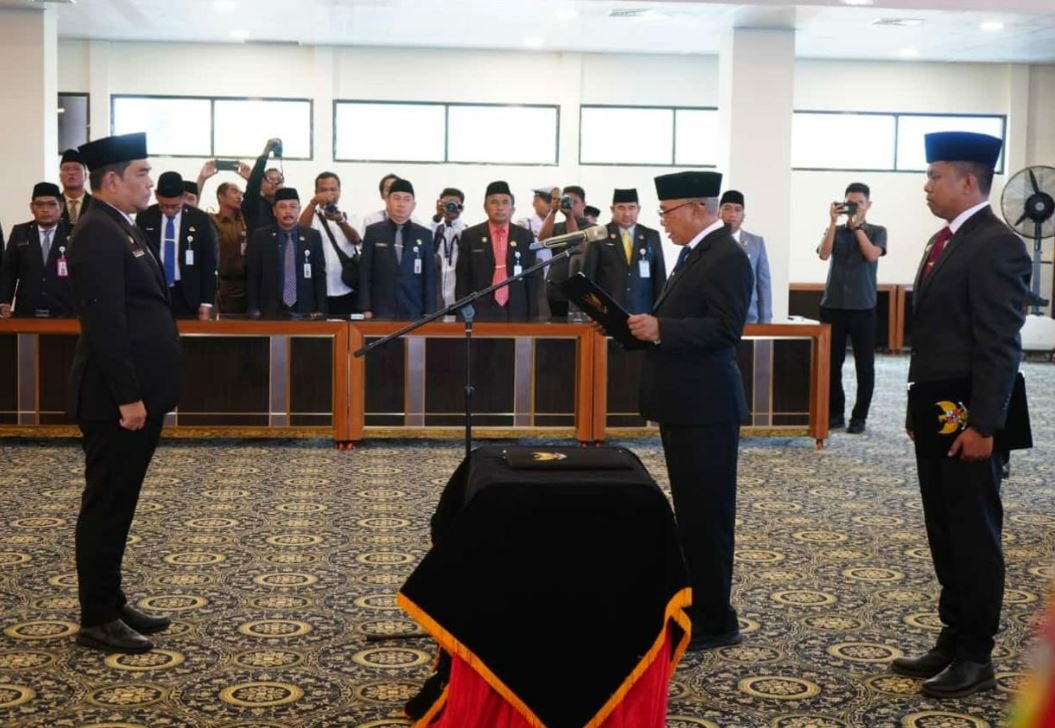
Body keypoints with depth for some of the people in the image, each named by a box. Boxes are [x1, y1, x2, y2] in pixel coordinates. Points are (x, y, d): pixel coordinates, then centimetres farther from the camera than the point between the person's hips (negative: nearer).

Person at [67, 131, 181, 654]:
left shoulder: (121, 229, 16)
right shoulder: (98, 234, -16)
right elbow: (105, 323, -22)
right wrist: (127, 396, -23)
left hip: (137, 392, 10)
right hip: (116, 398, -10)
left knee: (117, 506, 16)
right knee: (106, 507, -2)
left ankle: (111, 603, 25)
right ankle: (97, 620, 6)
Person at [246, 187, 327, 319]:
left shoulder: (313, 236, 6)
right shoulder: (260, 237, 4)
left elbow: (319, 275, 6)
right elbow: (252, 277, 3)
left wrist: (320, 310, -1)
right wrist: (253, 310, -4)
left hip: (304, 312, 1)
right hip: (270, 311, -1)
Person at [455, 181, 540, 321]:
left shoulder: (525, 236, 8)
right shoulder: (470, 236, 5)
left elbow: (533, 278, 7)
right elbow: (463, 280, 4)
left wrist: (533, 316, 1)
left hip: (517, 314, 1)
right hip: (481, 314, -1)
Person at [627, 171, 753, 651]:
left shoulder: (727, 257, -15)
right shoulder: (694, 253, 16)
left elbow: (725, 328, -23)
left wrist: (660, 329, -26)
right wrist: (646, 326, 6)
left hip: (705, 407, -10)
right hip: (684, 403, 10)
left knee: (707, 514, -3)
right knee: (691, 512, 16)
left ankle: (714, 620, 6)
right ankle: (697, 606, 26)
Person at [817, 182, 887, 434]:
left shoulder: (877, 231, 5)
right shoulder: (834, 230, 9)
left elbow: (872, 255, -13)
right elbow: (824, 254, -9)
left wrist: (857, 225, -10)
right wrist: (834, 222, -11)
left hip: (863, 307, -1)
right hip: (833, 305, 2)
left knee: (864, 365, 0)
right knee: (832, 363, 2)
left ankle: (859, 417, 7)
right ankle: (835, 413, 12)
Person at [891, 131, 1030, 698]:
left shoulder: (997, 246, -15)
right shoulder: (943, 241, 13)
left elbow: (1000, 346, -19)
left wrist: (983, 424, -21)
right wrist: (917, 409, 17)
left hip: (966, 420, -9)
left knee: (974, 536, 1)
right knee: (944, 535, 15)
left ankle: (976, 657, 12)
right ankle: (953, 639, 26)